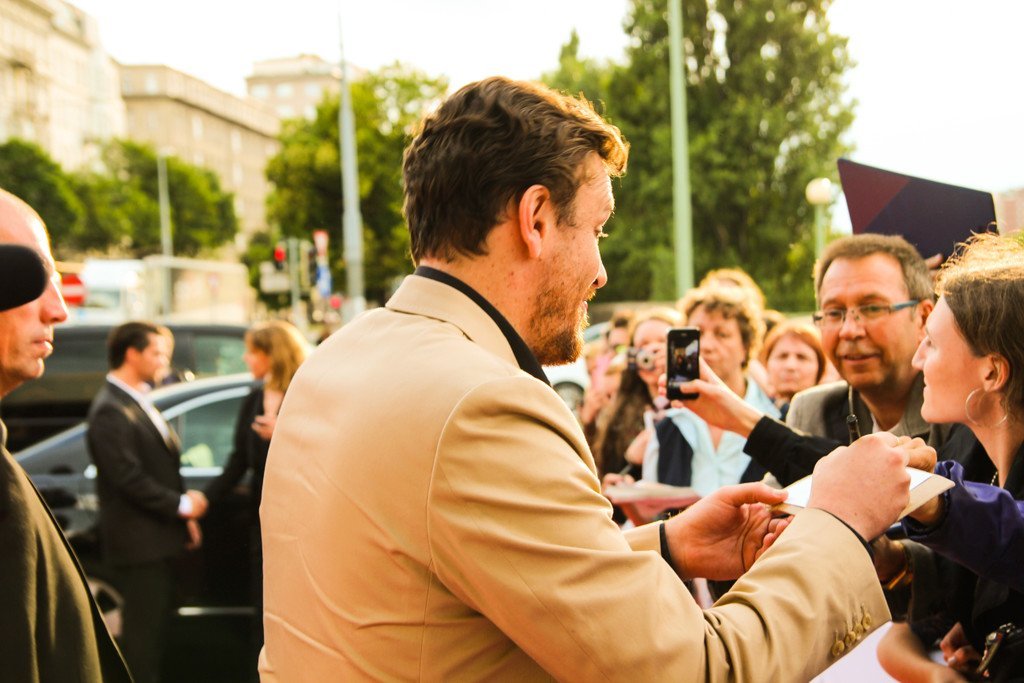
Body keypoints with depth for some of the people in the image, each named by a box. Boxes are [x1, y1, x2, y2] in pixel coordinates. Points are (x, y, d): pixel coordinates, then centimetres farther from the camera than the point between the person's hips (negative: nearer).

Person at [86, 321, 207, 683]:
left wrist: (184, 516, 11)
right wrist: (183, 504, -15)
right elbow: (129, 479, -24)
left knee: (157, 622, 18)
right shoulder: (111, 411, -18)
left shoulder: (140, 402, 12)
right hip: (138, 542, -10)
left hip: (160, 537, 10)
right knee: (144, 627, 0)